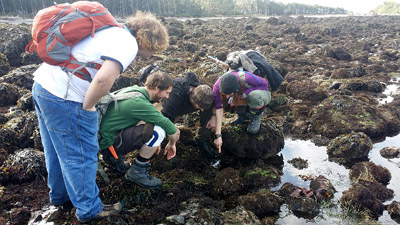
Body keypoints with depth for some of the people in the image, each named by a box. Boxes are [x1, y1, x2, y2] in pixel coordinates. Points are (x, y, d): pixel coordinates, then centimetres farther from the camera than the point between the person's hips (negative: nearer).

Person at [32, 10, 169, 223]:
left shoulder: (114, 31, 15)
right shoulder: (128, 44, -13)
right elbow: (104, 78, -30)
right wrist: (88, 106, -13)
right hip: (64, 98, -10)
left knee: (57, 150, 24)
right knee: (81, 156, 6)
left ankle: (59, 194, 45)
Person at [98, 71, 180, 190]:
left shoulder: (135, 90, 5)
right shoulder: (139, 102, -24)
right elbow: (174, 131, -22)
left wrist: (154, 143, 22)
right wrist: (172, 144, 0)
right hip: (109, 144, -10)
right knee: (158, 131, -23)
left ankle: (115, 157, 20)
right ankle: (136, 172, -4)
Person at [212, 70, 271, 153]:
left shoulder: (246, 78, -38)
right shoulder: (217, 87, -29)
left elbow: (265, 84, -21)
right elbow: (219, 109, -28)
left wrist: (244, 93, -34)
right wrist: (218, 135, -32)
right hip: (242, 97, 4)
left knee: (254, 96, -38)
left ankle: (257, 116, -6)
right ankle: (243, 115, 4)